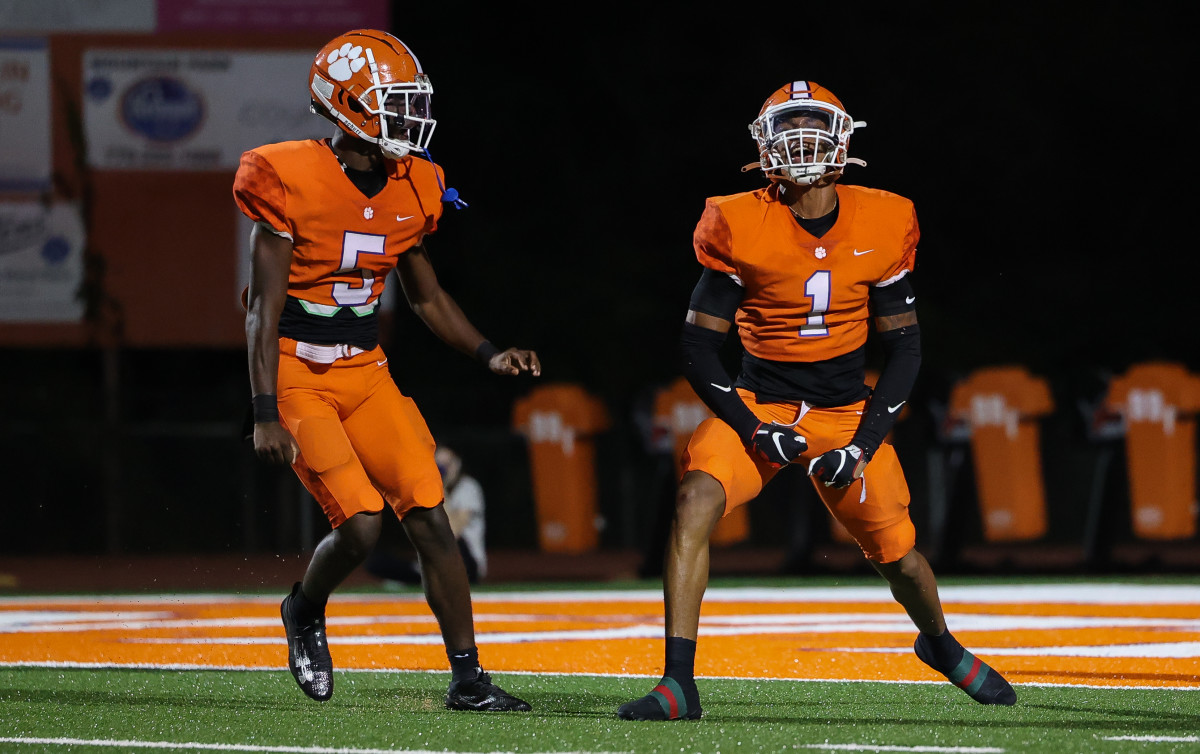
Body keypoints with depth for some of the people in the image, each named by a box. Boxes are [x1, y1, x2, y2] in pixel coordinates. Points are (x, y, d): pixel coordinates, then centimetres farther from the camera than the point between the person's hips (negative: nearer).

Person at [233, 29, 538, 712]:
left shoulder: (409, 191, 2)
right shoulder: (292, 181, -16)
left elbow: (427, 297, 17)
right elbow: (264, 310, -15)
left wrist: (488, 354, 3)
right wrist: (266, 416, -20)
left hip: (366, 373, 6)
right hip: (298, 375, -5)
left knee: (431, 519, -6)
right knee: (361, 522, -17)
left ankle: (468, 678, 0)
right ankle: (306, 612, 15)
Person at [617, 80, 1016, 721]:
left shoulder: (881, 225, -5)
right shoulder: (738, 226, -11)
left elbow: (903, 346, 1)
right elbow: (698, 346, -7)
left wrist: (865, 443, -9)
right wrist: (752, 430, -17)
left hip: (845, 410, 2)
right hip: (759, 404, -1)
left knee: (898, 553, 5)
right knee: (693, 504, -26)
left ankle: (941, 646, 40)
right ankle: (678, 684, -23)